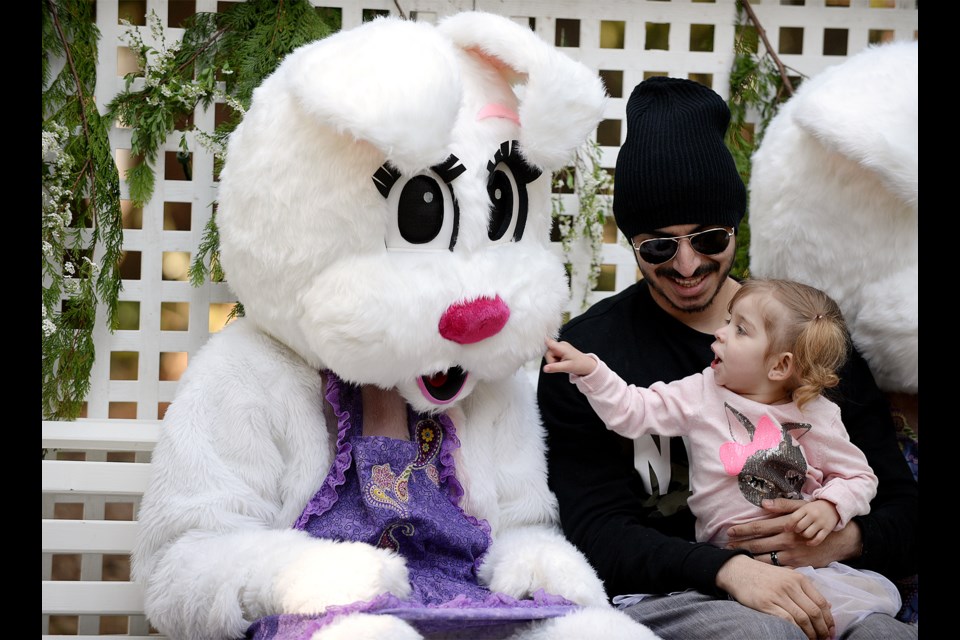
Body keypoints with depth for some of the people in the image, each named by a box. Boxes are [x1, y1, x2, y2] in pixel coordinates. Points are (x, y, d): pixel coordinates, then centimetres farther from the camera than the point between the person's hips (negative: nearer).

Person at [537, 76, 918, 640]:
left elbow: (904, 509, 14)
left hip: (813, 589, 3)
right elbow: (598, 531, -3)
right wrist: (729, 570, -21)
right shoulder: (587, 352, 5)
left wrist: (843, 539, -11)